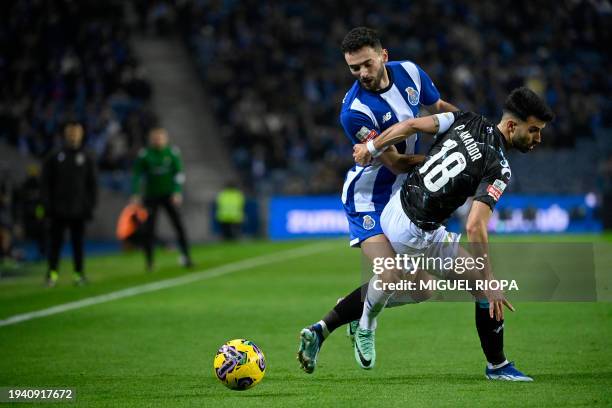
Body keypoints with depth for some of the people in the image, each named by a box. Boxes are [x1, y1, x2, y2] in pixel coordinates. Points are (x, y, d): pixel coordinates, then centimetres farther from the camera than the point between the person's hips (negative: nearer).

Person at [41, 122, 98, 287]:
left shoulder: (87, 158, 7)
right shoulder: (55, 158, 5)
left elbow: (92, 184, 7)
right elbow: (46, 183, 4)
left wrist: (91, 205, -1)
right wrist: (47, 204, -4)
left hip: (78, 210, 0)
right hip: (58, 210, 0)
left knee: (78, 242, 3)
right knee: (55, 242, 0)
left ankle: (79, 273, 7)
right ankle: (52, 273, 3)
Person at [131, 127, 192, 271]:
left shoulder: (172, 152, -3)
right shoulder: (144, 155, -4)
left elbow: (179, 173, -2)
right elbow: (137, 175, -2)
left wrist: (177, 192, -11)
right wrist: (136, 194, -10)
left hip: (169, 195, 0)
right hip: (151, 196, 0)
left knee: (178, 224, -9)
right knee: (149, 229, 0)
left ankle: (186, 257, -5)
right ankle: (149, 262, 9)